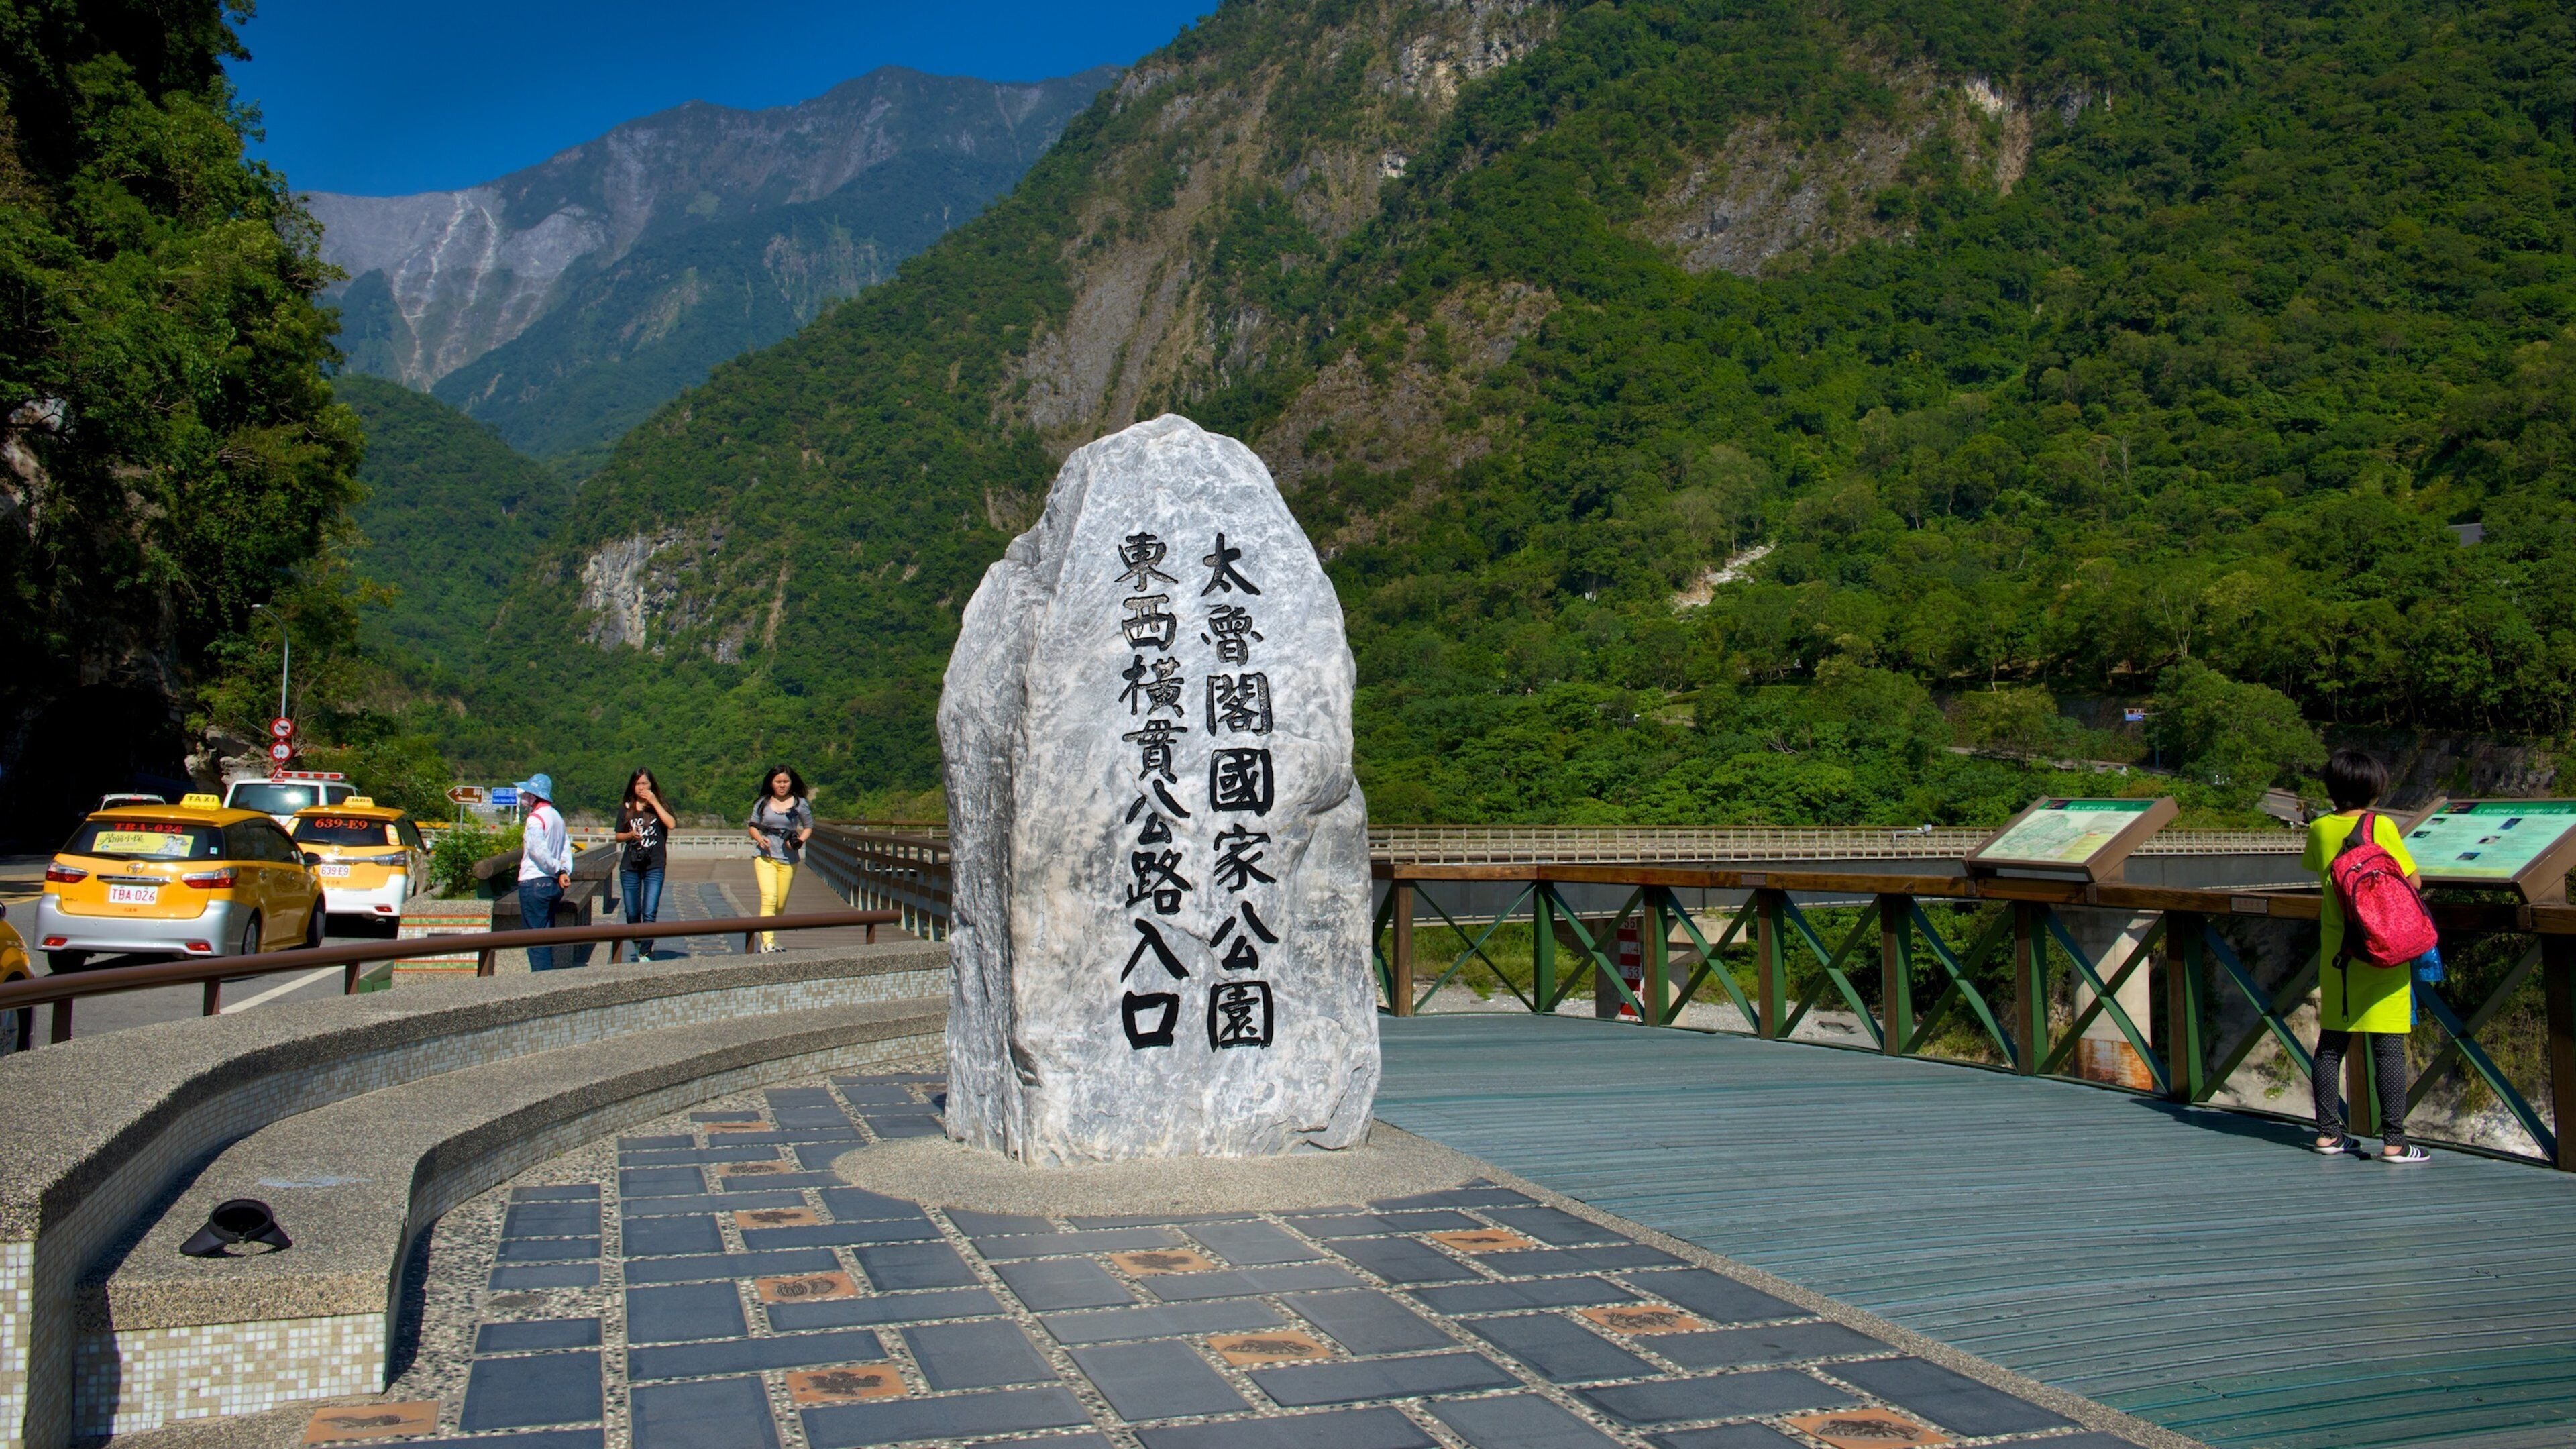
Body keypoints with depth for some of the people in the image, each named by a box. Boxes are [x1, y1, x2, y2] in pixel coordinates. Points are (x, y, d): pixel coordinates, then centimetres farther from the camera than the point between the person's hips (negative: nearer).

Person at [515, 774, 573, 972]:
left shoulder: (536, 818, -14)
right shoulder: (556, 816, 13)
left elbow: (538, 850, -22)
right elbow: (567, 846, 9)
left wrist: (558, 870, -10)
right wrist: (565, 871, -3)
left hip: (534, 883, -8)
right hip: (552, 884, 8)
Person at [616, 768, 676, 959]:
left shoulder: (660, 807, 5)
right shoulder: (625, 808, 10)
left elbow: (671, 825, -14)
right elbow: (619, 836, 13)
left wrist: (655, 803, -13)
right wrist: (631, 835, -8)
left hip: (654, 867, -2)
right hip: (629, 867, 2)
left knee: (650, 913, -11)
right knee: (632, 913, 8)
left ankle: (645, 953, -6)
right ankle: (638, 944, 32)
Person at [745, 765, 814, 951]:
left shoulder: (800, 804, 3)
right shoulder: (762, 803, 5)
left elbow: (809, 827, 12)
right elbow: (752, 825, 13)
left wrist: (800, 841, -8)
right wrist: (759, 838, -8)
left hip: (788, 859, 1)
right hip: (765, 856, -1)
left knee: (781, 904, 7)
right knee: (769, 899, -16)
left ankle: (770, 938, 28)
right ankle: (767, 942, -22)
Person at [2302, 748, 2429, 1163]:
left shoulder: (2319, 828, 2)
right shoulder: (2383, 826, -9)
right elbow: (2412, 880, -7)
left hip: (2336, 950, 4)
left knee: (2331, 1043, 11)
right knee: (2389, 1047, -2)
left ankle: (2328, 1133, 15)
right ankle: (2393, 1141, -2)